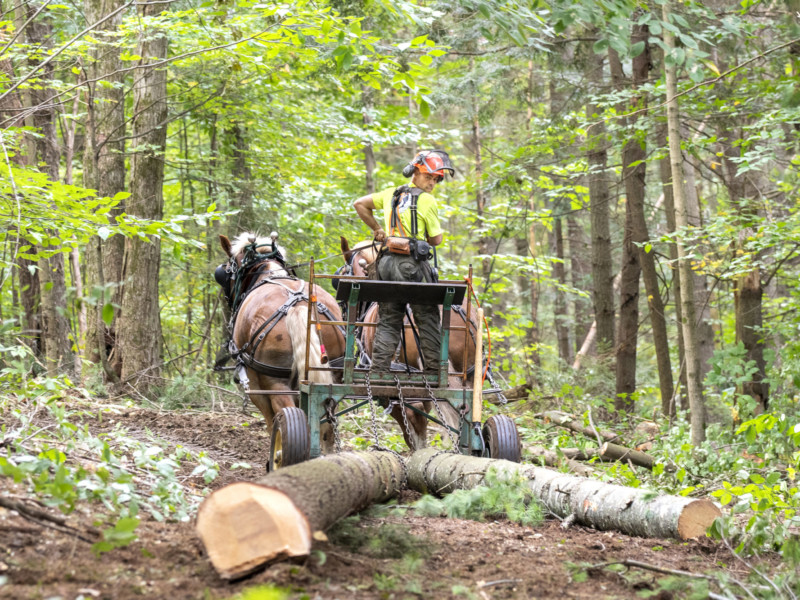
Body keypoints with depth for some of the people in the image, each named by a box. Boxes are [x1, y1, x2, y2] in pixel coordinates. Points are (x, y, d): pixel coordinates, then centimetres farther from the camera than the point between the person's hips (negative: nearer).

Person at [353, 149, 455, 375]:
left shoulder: (392, 194, 13)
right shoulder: (427, 200, -5)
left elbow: (359, 204, 20)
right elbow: (436, 239, 0)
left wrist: (376, 229, 23)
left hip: (387, 261, 6)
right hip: (413, 263, -6)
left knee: (388, 321, 9)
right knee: (427, 319, 2)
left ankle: (379, 369, 1)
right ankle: (434, 370, 1)